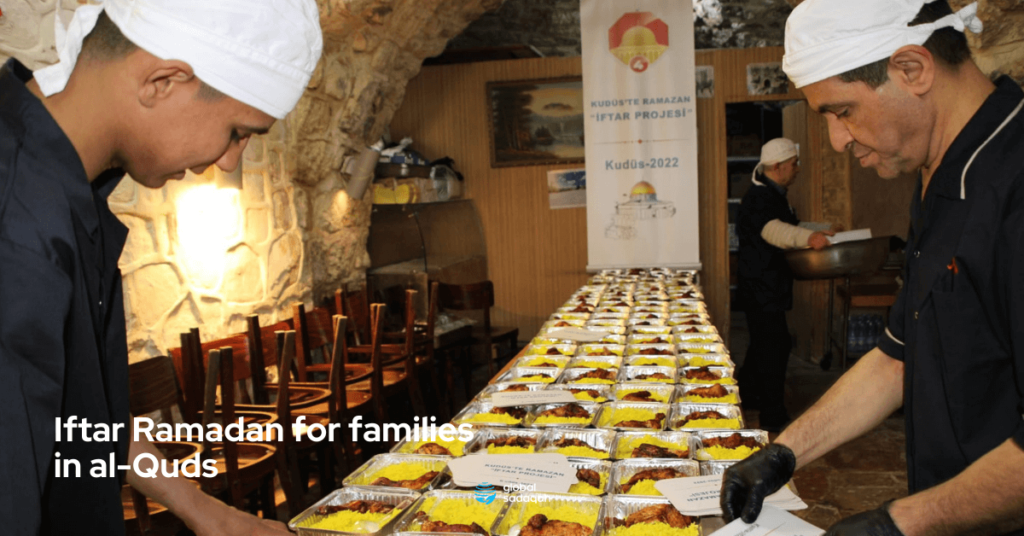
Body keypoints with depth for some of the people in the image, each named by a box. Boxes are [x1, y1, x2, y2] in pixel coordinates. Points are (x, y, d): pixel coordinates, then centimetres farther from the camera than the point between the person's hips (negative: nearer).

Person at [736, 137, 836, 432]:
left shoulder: (775, 195, 15)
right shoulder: (759, 198, -20)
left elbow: (791, 227, 31)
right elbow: (772, 230, -41)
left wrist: (825, 229, 24)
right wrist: (808, 237, -56)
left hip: (769, 286, 11)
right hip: (760, 286, -11)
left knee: (764, 343, 20)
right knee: (775, 346, -7)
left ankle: (746, 393, 35)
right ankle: (773, 416, 1)